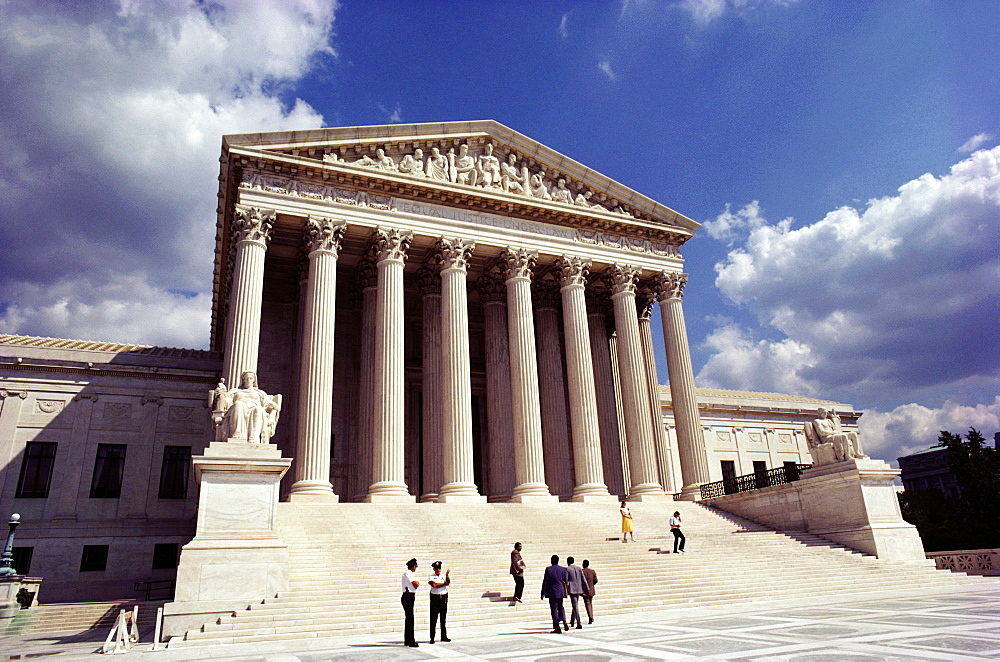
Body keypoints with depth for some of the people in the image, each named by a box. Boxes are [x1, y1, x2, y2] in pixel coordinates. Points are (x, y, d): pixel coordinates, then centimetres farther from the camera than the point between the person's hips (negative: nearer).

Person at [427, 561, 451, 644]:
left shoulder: (444, 576, 13)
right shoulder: (431, 577, 4)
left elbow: (448, 582, -6)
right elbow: (434, 585, -13)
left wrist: (447, 576, -24)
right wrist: (444, 584, -6)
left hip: (444, 597, 3)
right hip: (435, 598, -3)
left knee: (443, 618, 7)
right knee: (433, 619, -4)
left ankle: (444, 636, 14)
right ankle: (432, 638, 0)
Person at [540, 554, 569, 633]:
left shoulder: (548, 569, -8)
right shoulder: (563, 569, 2)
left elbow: (545, 582, -6)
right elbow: (565, 581, 8)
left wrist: (543, 593, 1)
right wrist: (565, 591, 21)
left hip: (552, 592, -4)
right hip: (561, 591, 4)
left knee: (554, 609, 2)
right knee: (560, 607, 21)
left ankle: (557, 628, 1)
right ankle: (564, 621, -1)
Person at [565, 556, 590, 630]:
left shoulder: (567, 569, -5)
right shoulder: (579, 568, 8)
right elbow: (583, 579, 7)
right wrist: (587, 589, 9)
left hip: (572, 589, -5)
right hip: (579, 589, 5)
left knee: (575, 606, -6)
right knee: (575, 605, 19)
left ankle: (579, 624, -14)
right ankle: (572, 621, 32)